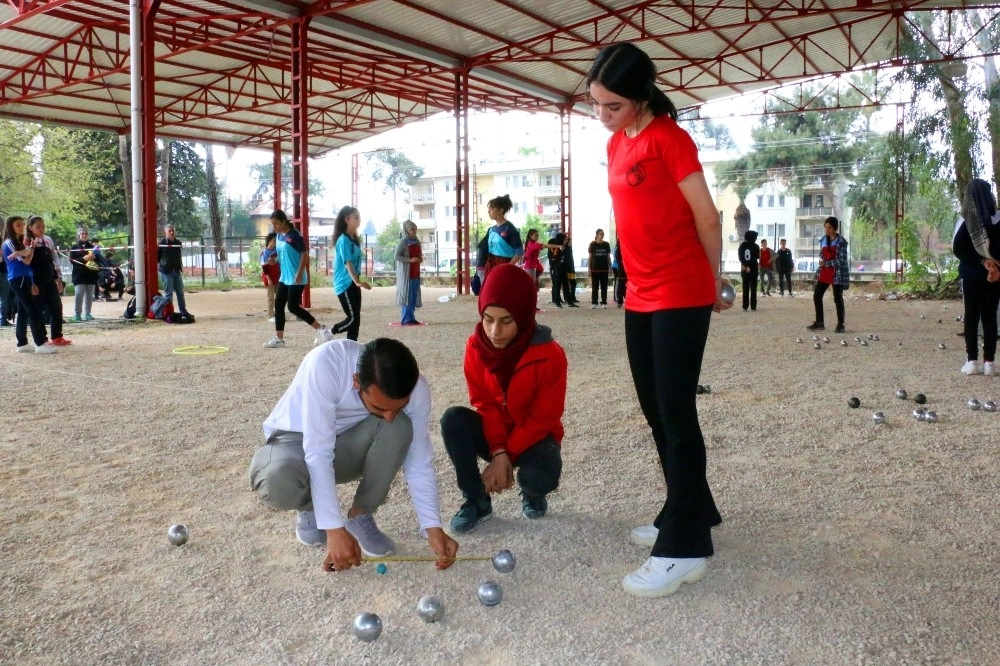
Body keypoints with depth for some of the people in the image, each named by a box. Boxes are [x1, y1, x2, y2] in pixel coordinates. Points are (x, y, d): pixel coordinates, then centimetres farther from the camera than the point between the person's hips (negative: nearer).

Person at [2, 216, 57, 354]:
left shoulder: (19, 242, 20)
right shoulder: (9, 242, -8)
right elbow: (26, 261, -14)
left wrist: (31, 283, 17)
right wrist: (32, 247, 0)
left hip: (23, 279, 9)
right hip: (18, 280, -9)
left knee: (23, 312, 9)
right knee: (34, 310, -14)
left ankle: (22, 343, 11)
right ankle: (40, 344, -17)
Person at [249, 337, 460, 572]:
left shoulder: (415, 390, -24)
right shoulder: (325, 364, -37)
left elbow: (419, 465, -16)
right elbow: (318, 454, -35)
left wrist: (433, 528, -25)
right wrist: (335, 529, -36)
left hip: (346, 445, 3)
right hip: (295, 440, -2)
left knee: (400, 427, -30)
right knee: (279, 479, -38)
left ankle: (360, 516, -8)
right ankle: (310, 510, -1)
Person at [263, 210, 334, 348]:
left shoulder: (294, 235, -13)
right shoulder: (278, 236, 11)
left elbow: (304, 254, -15)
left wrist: (300, 273, -21)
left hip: (296, 278, -9)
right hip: (284, 277, 9)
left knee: (293, 307, -10)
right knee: (278, 305, 6)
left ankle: (321, 330, -3)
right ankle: (279, 339, 13)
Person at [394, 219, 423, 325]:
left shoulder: (417, 241, 12)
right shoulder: (403, 241, -9)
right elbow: (397, 256, -14)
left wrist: (421, 259, 2)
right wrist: (410, 260, -23)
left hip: (415, 272, 7)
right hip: (406, 272, -7)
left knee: (414, 295, 7)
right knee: (407, 294, -7)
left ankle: (411, 317, 13)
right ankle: (405, 319, -4)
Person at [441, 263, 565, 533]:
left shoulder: (550, 355, -23)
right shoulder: (476, 346, -14)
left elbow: (543, 418, -18)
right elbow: (484, 404, -10)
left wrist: (507, 455, -23)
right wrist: (498, 451, -24)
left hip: (534, 436, -2)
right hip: (493, 433, 3)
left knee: (541, 477, -34)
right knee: (453, 419, -27)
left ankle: (532, 493, 8)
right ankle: (477, 501, -9)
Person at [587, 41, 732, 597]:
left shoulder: (669, 138, -12)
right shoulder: (616, 144, 12)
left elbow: (707, 219, -9)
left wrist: (711, 284, 2)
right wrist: (639, 280, 13)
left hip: (681, 296, -8)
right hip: (641, 296, 8)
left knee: (677, 414, -7)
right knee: (655, 411, 13)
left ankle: (686, 548, 0)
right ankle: (691, 513, 28)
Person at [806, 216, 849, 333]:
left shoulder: (841, 241, -11)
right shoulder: (823, 240, 9)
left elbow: (842, 260, -16)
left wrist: (826, 263, -20)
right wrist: (821, 262, -3)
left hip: (837, 273, -7)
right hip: (824, 272, 7)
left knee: (838, 298, -2)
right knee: (816, 296, 4)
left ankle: (840, 324, 8)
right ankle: (819, 322, 14)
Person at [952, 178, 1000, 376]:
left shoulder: (965, 220, -6)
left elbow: (957, 248, -10)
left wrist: (980, 261, -7)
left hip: (971, 275, -1)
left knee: (971, 316, 6)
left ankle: (972, 361, 3)